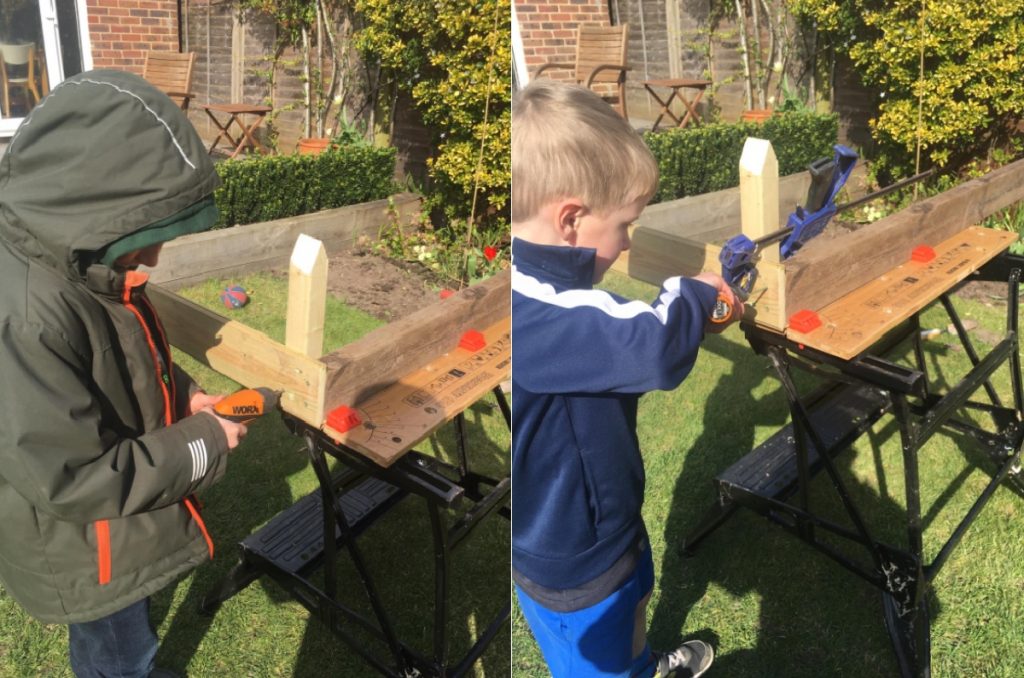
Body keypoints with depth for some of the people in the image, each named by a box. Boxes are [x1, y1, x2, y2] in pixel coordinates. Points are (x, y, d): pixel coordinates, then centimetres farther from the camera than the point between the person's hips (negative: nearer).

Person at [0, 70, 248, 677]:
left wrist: (181, 397, -5)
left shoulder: (82, 266, -7)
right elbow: (75, 479, -32)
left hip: (118, 529, 8)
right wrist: (202, 445, -23)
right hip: (85, 550, -8)